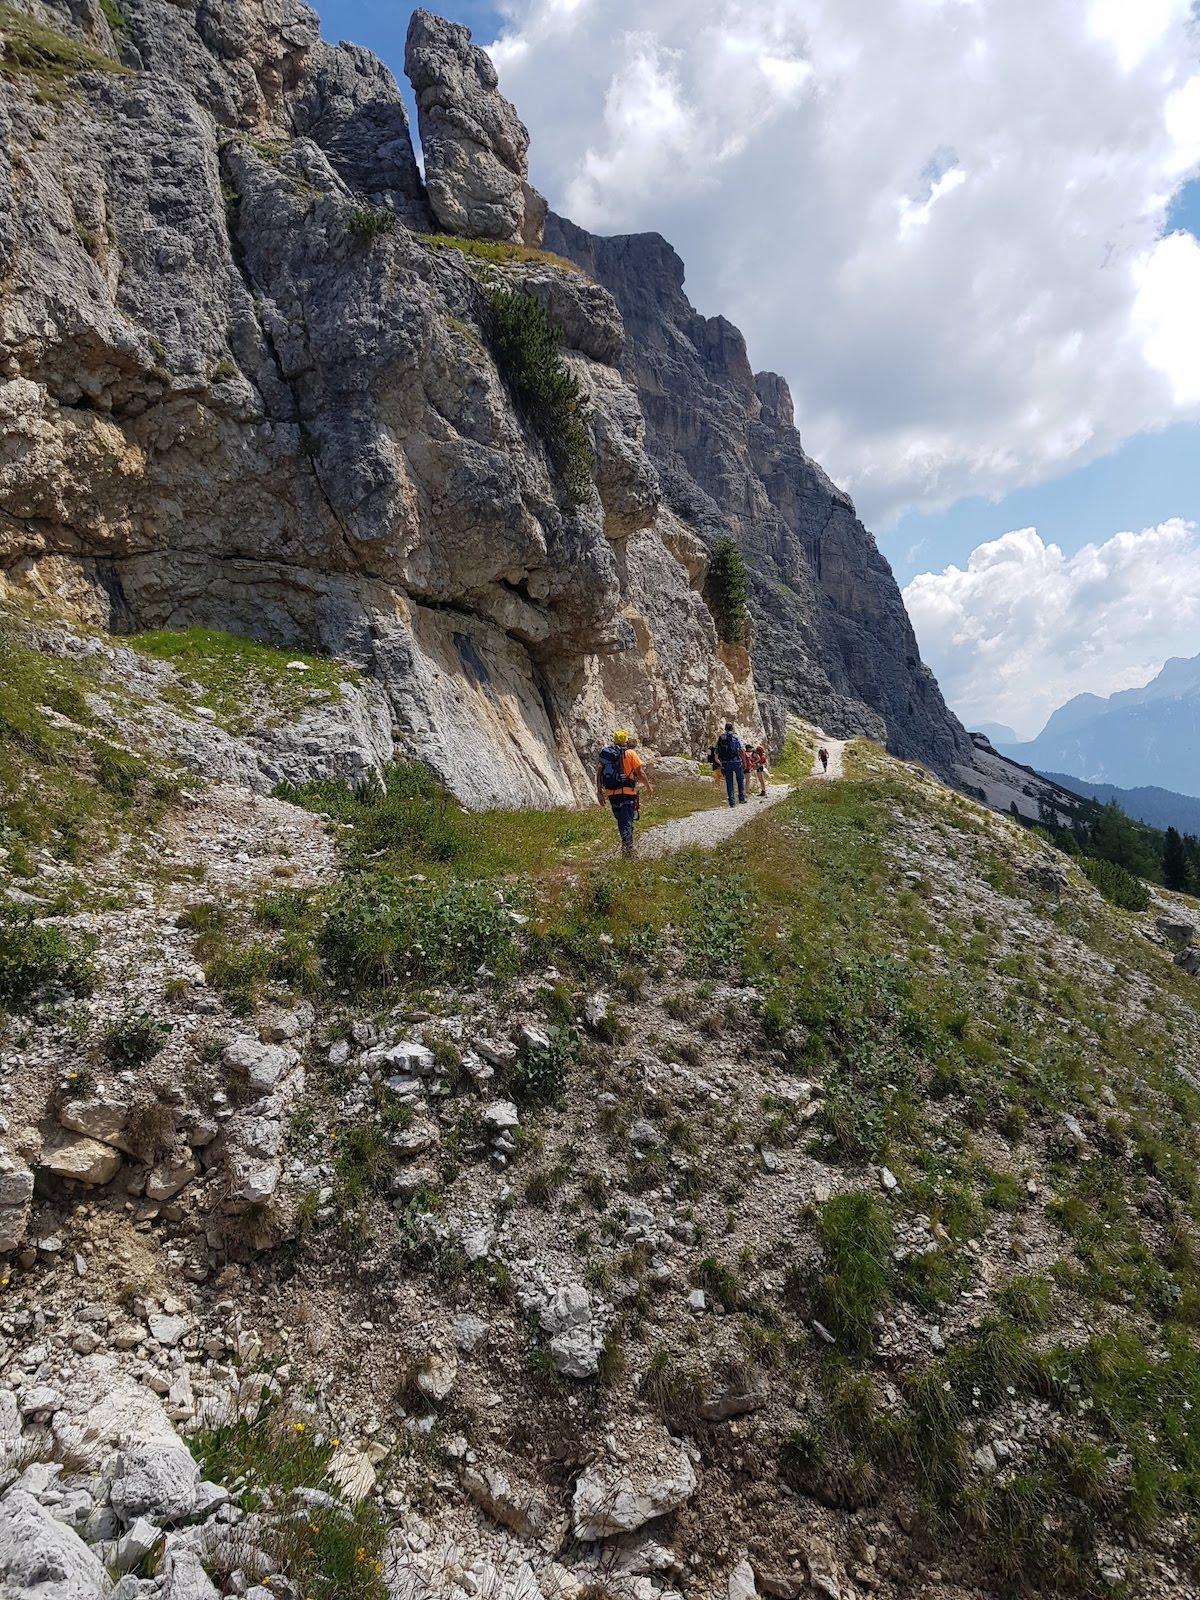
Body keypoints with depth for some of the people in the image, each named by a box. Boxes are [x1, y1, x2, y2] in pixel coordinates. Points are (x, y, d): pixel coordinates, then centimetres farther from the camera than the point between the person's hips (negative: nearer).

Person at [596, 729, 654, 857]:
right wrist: (648, 786, 8)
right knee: (627, 821, -4)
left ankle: (626, 844, 28)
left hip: (611, 793, 5)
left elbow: (599, 774, 7)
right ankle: (627, 846, -17)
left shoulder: (605, 754, 8)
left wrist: (599, 792, 13)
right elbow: (640, 773, -7)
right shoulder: (630, 753, -5)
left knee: (621, 820, 19)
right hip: (627, 793, -5)